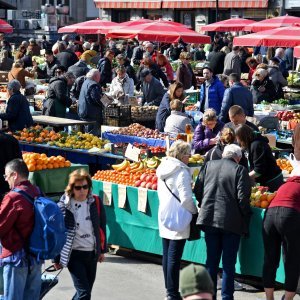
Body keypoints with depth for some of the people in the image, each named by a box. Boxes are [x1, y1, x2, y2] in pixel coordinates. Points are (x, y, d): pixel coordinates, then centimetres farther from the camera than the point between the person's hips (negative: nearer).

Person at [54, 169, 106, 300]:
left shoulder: (96, 202, -2)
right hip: (74, 255, -4)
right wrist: (56, 258, -4)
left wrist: (102, 250, 12)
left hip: (92, 253, 5)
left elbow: (102, 227, 9)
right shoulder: (64, 206, -13)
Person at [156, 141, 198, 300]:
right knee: (174, 257, -4)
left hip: (164, 218, 8)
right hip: (178, 219, -8)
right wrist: (195, 211, -3)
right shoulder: (182, 172, -16)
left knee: (167, 255, 14)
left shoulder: (163, 169, 10)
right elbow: (186, 198, -18)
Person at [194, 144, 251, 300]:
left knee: (211, 260, 14)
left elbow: (197, 190, 6)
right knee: (229, 262, 4)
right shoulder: (240, 170, -7)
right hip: (232, 221, -4)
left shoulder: (208, 166, 5)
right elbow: (243, 197, -12)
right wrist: (245, 216, 2)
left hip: (209, 218, 4)